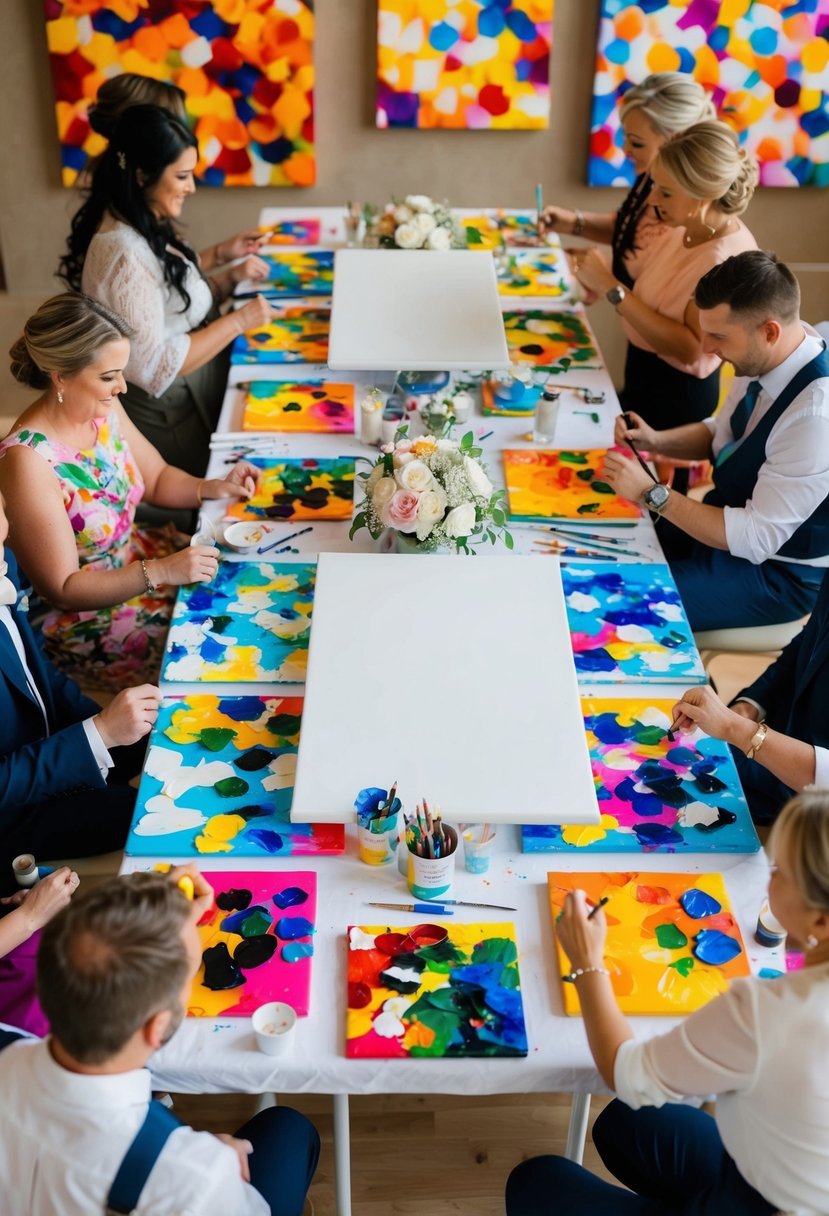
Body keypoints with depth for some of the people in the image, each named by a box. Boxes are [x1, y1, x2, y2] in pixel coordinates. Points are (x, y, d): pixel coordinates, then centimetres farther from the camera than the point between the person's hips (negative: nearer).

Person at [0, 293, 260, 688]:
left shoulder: (103, 409, -7)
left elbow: (157, 478, 10)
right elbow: (63, 589, -22)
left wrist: (212, 488, -9)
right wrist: (161, 572, -30)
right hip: (78, 617, -7)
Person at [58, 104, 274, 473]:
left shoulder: (146, 229, 5)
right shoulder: (124, 253, -25)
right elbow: (152, 367, -27)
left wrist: (231, 276, 0)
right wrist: (238, 321, -22)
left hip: (193, 403, 9)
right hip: (171, 426, -9)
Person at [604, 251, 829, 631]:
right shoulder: (767, 355, -10)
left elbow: (756, 539, -29)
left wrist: (651, 494, -27)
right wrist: (654, 440, -8)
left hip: (774, 569, -8)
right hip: (733, 513, 8)